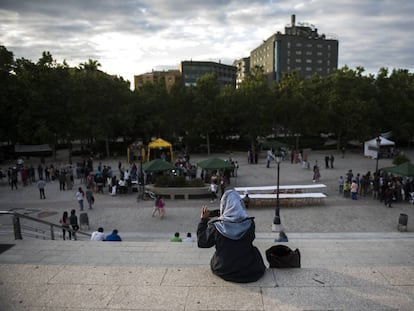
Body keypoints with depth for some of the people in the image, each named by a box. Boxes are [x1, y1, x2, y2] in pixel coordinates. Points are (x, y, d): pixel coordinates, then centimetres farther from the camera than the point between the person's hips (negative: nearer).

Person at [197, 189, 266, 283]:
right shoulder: (249, 224, -16)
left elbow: (201, 243, -4)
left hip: (223, 271, 1)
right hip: (248, 272, -1)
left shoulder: (216, 227, -20)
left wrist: (203, 220, 1)